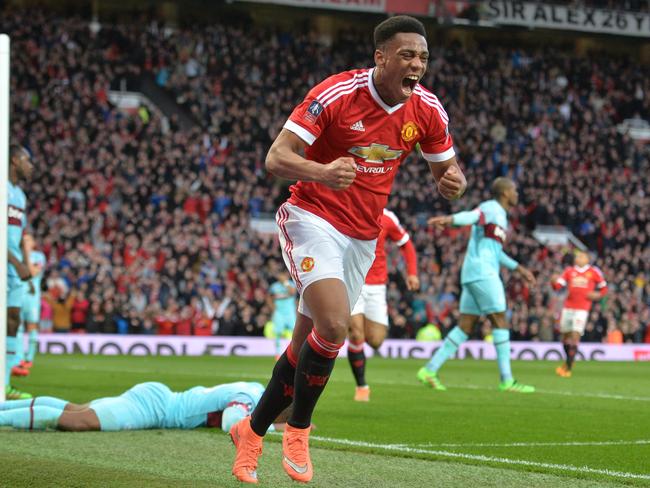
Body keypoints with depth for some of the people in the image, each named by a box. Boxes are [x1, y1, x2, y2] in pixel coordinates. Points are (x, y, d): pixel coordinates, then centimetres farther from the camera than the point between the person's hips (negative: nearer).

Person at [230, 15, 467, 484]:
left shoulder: (428, 110, -4)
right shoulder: (336, 94, -19)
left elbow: (447, 170, 9)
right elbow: (276, 157, -21)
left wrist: (454, 182, -17)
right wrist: (323, 172, -42)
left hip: (363, 235, 5)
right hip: (314, 219, -5)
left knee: (310, 341, 9)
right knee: (334, 326, -23)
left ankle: (253, 429, 27)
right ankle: (298, 429, -1)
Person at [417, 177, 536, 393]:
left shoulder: (500, 215, 25)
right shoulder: (492, 208, -5)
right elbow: (472, 216, -27)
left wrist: (518, 268, 37)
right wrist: (450, 219, -48)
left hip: (473, 275, 10)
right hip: (482, 272, -10)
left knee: (465, 326, 6)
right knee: (500, 320, -7)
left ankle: (430, 369, 2)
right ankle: (507, 380, -6)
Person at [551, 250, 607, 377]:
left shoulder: (594, 272, 5)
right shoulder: (569, 271, 10)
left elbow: (604, 288, 14)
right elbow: (558, 286, 3)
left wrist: (597, 295, -5)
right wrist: (554, 282, -17)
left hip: (582, 308, -3)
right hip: (568, 307, 3)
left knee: (575, 335, -12)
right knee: (566, 335, 9)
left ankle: (568, 368, -10)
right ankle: (568, 361, 31)